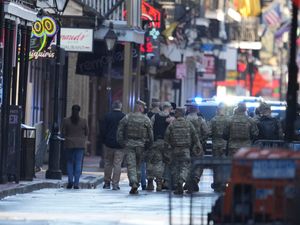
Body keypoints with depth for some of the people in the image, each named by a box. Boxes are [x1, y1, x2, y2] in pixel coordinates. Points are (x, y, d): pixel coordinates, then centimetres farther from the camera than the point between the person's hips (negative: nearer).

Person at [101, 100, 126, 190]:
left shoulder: (107, 116, -2)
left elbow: (103, 130, -2)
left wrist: (104, 140, 9)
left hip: (109, 143, 1)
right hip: (120, 145, -1)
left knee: (108, 163, 11)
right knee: (117, 164, 0)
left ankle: (107, 182, 15)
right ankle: (115, 183, -4)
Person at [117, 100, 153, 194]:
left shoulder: (127, 117, 1)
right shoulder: (146, 119, -1)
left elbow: (120, 130, 0)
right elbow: (150, 133, -1)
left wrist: (121, 142, 8)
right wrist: (149, 144, 11)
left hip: (129, 144, 0)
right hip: (141, 145, 0)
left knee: (131, 165, -5)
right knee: (138, 165, 12)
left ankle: (133, 183, -24)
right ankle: (136, 184, 16)